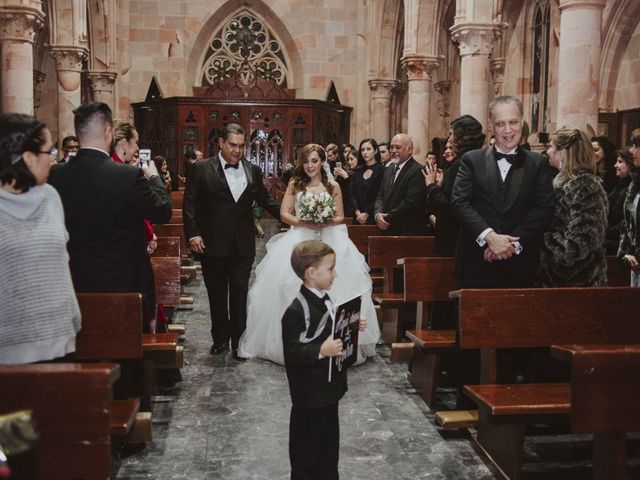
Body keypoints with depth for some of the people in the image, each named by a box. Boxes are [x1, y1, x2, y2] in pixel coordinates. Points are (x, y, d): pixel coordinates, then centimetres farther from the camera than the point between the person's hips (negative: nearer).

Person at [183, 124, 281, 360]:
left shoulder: (253, 170, 6)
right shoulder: (202, 169, -3)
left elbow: (265, 201, 9)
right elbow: (189, 204, -3)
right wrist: (193, 234, -11)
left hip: (242, 245, 2)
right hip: (212, 243, -1)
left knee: (240, 294, 5)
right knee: (217, 294, 11)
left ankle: (238, 341, 17)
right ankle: (220, 338, 27)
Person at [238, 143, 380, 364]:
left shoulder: (333, 186, 8)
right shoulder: (294, 185, 9)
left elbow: (340, 217, 7)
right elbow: (284, 214, 2)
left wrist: (326, 222, -14)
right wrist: (305, 223, -14)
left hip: (329, 241, 0)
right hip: (299, 241, 0)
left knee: (331, 290, -7)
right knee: (292, 288, -8)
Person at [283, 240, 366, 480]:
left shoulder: (324, 300, 5)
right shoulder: (297, 311, -24)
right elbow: (291, 352, -25)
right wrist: (321, 351, -37)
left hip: (329, 388, 9)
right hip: (310, 394, -9)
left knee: (329, 441, 22)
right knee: (307, 446, 8)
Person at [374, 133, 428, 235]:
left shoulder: (417, 171, -14)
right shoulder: (389, 171, 14)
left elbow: (410, 202, -20)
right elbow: (380, 197, 13)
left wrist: (388, 219, -14)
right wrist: (378, 214, -7)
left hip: (409, 232, -7)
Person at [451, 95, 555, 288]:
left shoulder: (538, 163, 7)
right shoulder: (471, 160, 5)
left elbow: (545, 207, -1)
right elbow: (459, 202, -5)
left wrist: (514, 243, -13)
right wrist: (489, 236, -17)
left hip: (520, 266, 1)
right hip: (475, 264, 0)